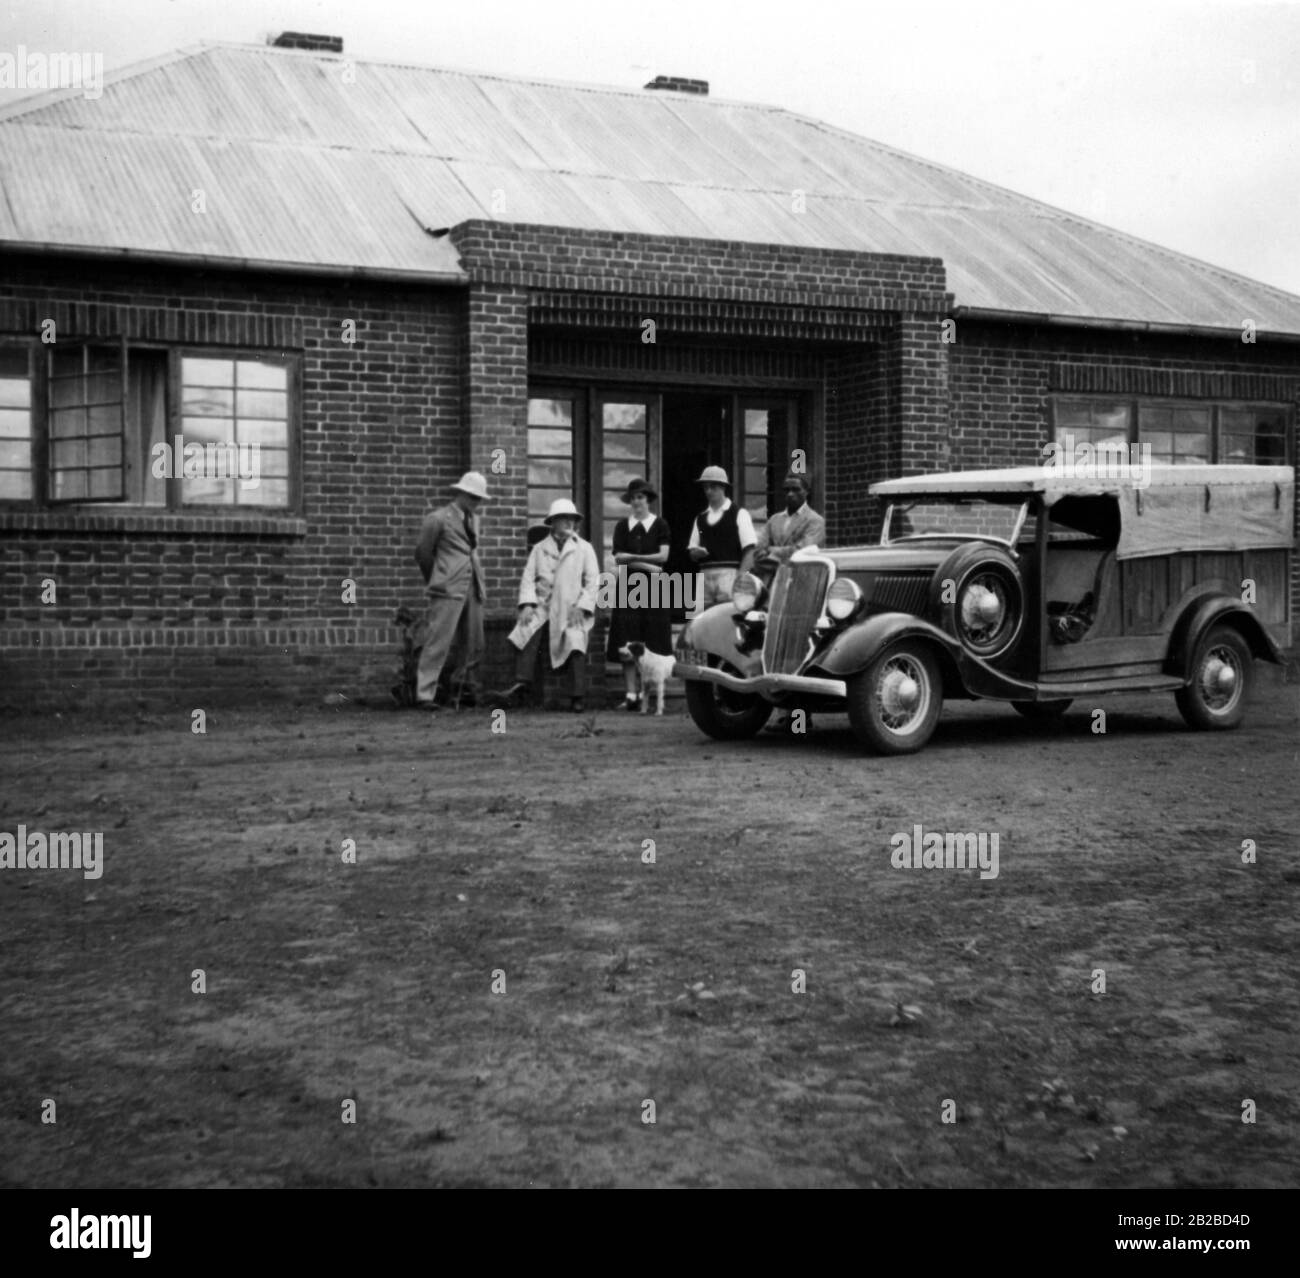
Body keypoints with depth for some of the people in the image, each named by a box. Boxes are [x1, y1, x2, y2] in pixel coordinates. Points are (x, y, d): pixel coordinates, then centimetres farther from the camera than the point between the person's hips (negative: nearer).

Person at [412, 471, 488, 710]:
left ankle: (463, 689, 23)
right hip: (448, 591, -7)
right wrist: (435, 581, 14)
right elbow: (422, 553, 4)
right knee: (438, 643, -10)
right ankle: (425, 695, -8)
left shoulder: (470, 520, 20)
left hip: (472, 590, 7)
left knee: (474, 646, 8)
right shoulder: (438, 519, -1)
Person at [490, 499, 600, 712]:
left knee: (575, 649, -15)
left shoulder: (584, 548, 10)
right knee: (527, 639, -20)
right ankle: (521, 689, -25)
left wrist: (581, 607, -7)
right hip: (542, 607, 1)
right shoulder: (539, 548, 15)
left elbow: (592, 581, 5)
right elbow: (528, 577, 8)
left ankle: (577, 699, -8)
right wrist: (527, 603, -8)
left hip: (572, 610, -1)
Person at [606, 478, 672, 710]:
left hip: (653, 588, -1)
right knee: (628, 644, -4)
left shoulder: (659, 525, 6)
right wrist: (649, 566, -9)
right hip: (628, 586, 2)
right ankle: (631, 694, -3)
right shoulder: (622, 526, 10)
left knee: (652, 646, -3)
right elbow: (619, 559, 0)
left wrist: (632, 557, -7)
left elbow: (663, 555, -6)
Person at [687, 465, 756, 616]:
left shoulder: (738, 513, 3)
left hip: (729, 574, -5)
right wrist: (695, 552, -2)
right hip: (705, 574, 5)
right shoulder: (700, 518, 19)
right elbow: (691, 550, 23)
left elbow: (749, 550, -3)